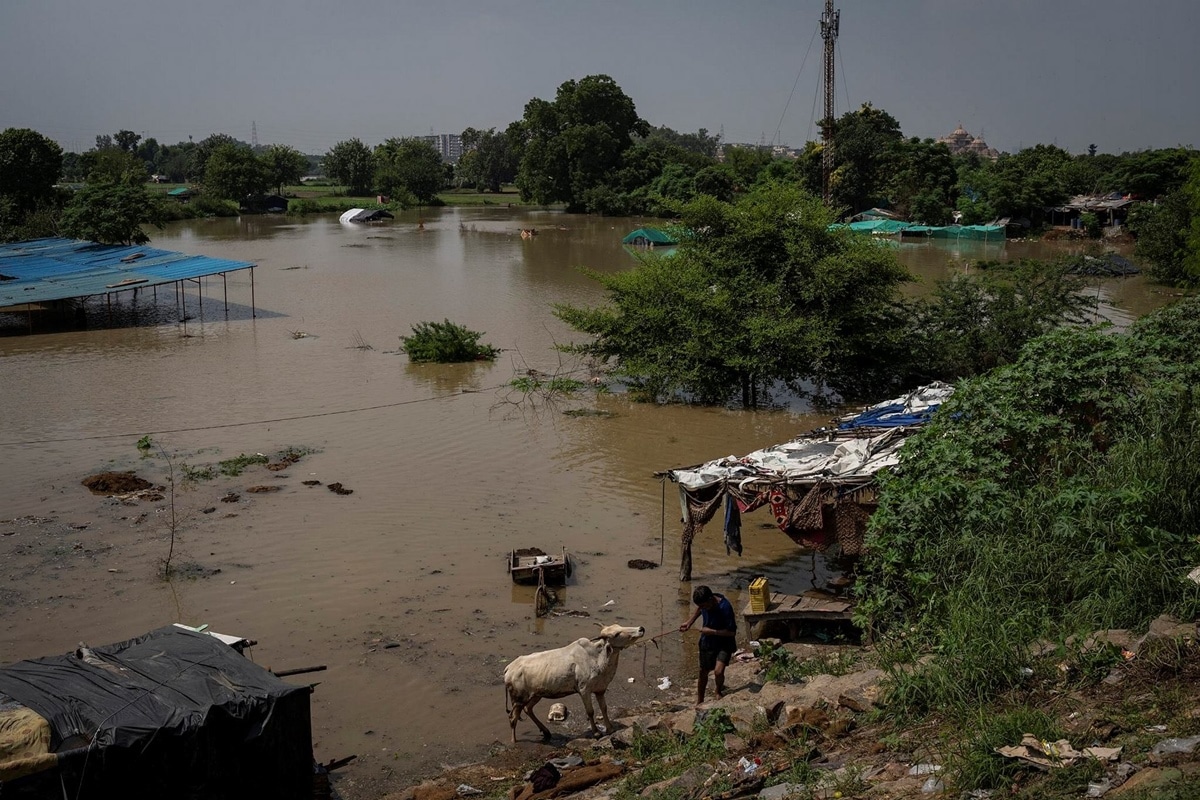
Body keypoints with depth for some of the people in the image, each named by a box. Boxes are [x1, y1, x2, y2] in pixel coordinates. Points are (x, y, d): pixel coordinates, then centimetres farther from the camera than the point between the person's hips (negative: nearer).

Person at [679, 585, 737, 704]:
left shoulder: (725, 608, -31)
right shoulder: (705, 602, -12)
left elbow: (732, 632, -25)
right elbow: (698, 609, 14)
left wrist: (712, 631, -25)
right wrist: (689, 622, 3)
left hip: (724, 643, -6)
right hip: (707, 642, 6)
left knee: (718, 671, -24)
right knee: (703, 672, 16)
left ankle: (719, 692, 9)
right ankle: (699, 702, 35)